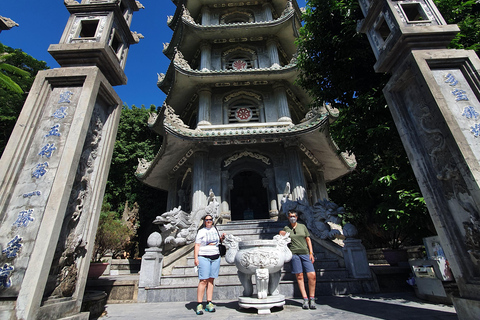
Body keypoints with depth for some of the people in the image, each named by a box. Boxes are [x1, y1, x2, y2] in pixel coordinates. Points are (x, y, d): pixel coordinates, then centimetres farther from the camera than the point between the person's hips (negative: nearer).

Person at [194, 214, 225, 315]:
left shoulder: (215, 229, 15)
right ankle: (199, 304, -1)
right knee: (203, 280, -8)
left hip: (215, 257, 4)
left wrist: (222, 238, 9)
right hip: (203, 257, -4)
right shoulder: (201, 232, 1)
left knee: (211, 280, 5)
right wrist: (196, 258, -13)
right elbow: (197, 245, -3)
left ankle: (209, 303, 11)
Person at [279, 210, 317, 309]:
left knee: (312, 275, -7)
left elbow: (308, 240, 11)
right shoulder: (286, 228, 9)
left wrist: (311, 253, 3)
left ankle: (312, 299, 7)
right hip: (294, 253, -1)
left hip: (305, 253, 1)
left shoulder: (302, 226, 11)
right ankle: (305, 299, 10)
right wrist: (281, 234, -1)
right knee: (299, 277, -1)